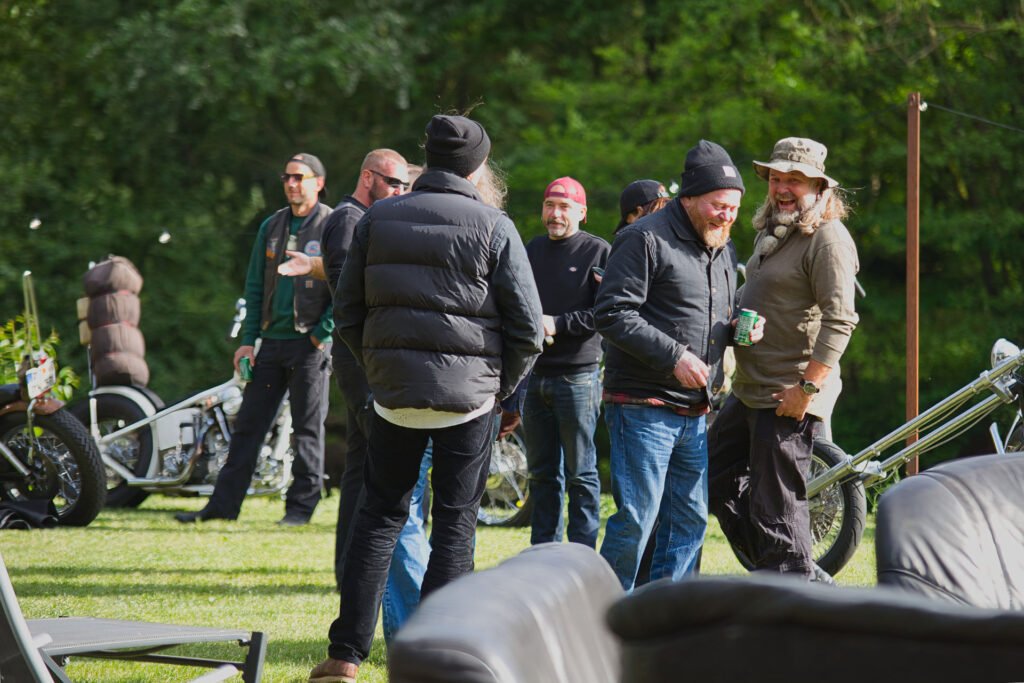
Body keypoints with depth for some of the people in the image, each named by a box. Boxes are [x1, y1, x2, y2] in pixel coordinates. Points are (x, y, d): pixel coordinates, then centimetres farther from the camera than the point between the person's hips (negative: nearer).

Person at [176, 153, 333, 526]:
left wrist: (323, 334, -12)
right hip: (272, 341, 5)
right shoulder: (271, 226, 12)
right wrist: (248, 340, 8)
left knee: (308, 428, 1)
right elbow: (255, 286, 15)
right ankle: (224, 502, 9)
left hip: (310, 342, -5)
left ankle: (301, 505, 8)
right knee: (248, 424, 6)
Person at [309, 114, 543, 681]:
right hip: (469, 395, -3)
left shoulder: (377, 220, 5)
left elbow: (347, 314, 7)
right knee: (455, 525, 5)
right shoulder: (493, 226, -5)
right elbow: (528, 327, -6)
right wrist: (501, 388, 8)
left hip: (394, 394, 3)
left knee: (379, 515, 11)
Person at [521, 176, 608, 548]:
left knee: (580, 473, -2)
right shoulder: (531, 251, 15)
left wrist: (558, 324, -16)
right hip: (535, 377, 6)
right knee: (542, 472, 11)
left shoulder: (598, 252, -3)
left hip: (578, 376, -6)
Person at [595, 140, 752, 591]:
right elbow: (613, 314, -16)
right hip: (642, 406, -8)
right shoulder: (646, 239, -9)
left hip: (694, 413, 8)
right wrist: (674, 357, -20)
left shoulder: (723, 250, 17)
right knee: (636, 519, -9)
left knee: (690, 519, 8)